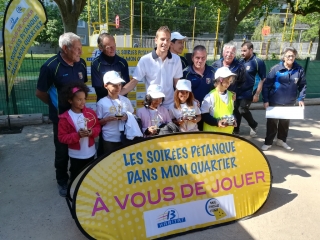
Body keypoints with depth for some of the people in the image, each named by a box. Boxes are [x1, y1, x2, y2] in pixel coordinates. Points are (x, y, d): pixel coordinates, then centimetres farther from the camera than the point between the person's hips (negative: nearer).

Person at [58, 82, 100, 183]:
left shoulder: (90, 113, -5)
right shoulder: (65, 118, -16)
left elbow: (97, 127, 4)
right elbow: (62, 137, -15)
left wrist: (92, 132, -18)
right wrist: (77, 135, -27)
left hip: (90, 152, 4)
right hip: (76, 155, -3)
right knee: (76, 177, 14)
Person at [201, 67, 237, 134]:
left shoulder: (231, 95, 4)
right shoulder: (210, 96, -15)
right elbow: (204, 115, -12)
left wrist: (233, 120, -2)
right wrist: (217, 122, -22)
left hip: (227, 132, 6)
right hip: (211, 132, -6)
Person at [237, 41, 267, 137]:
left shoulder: (258, 62, -9)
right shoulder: (241, 61, 7)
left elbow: (262, 79, -9)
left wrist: (257, 94, -14)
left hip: (249, 92, -6)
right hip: (239, 91, 6)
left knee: (242, 109, -12)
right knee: (236, 111, 8)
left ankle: (253, 125, 16)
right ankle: (235, 129, 26)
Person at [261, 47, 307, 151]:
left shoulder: (299, 70, -5)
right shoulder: (276, 68, -14)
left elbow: (303, 85, 6)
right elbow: (266, 85, -12)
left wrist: (301, 99, -2)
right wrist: (265, 100, -15)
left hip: (289, 103, 3)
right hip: (274, 102, -3)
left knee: (285, 122, 18)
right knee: (272, 122, 7)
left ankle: (281, 140, 37)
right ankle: (268, 142, 20)